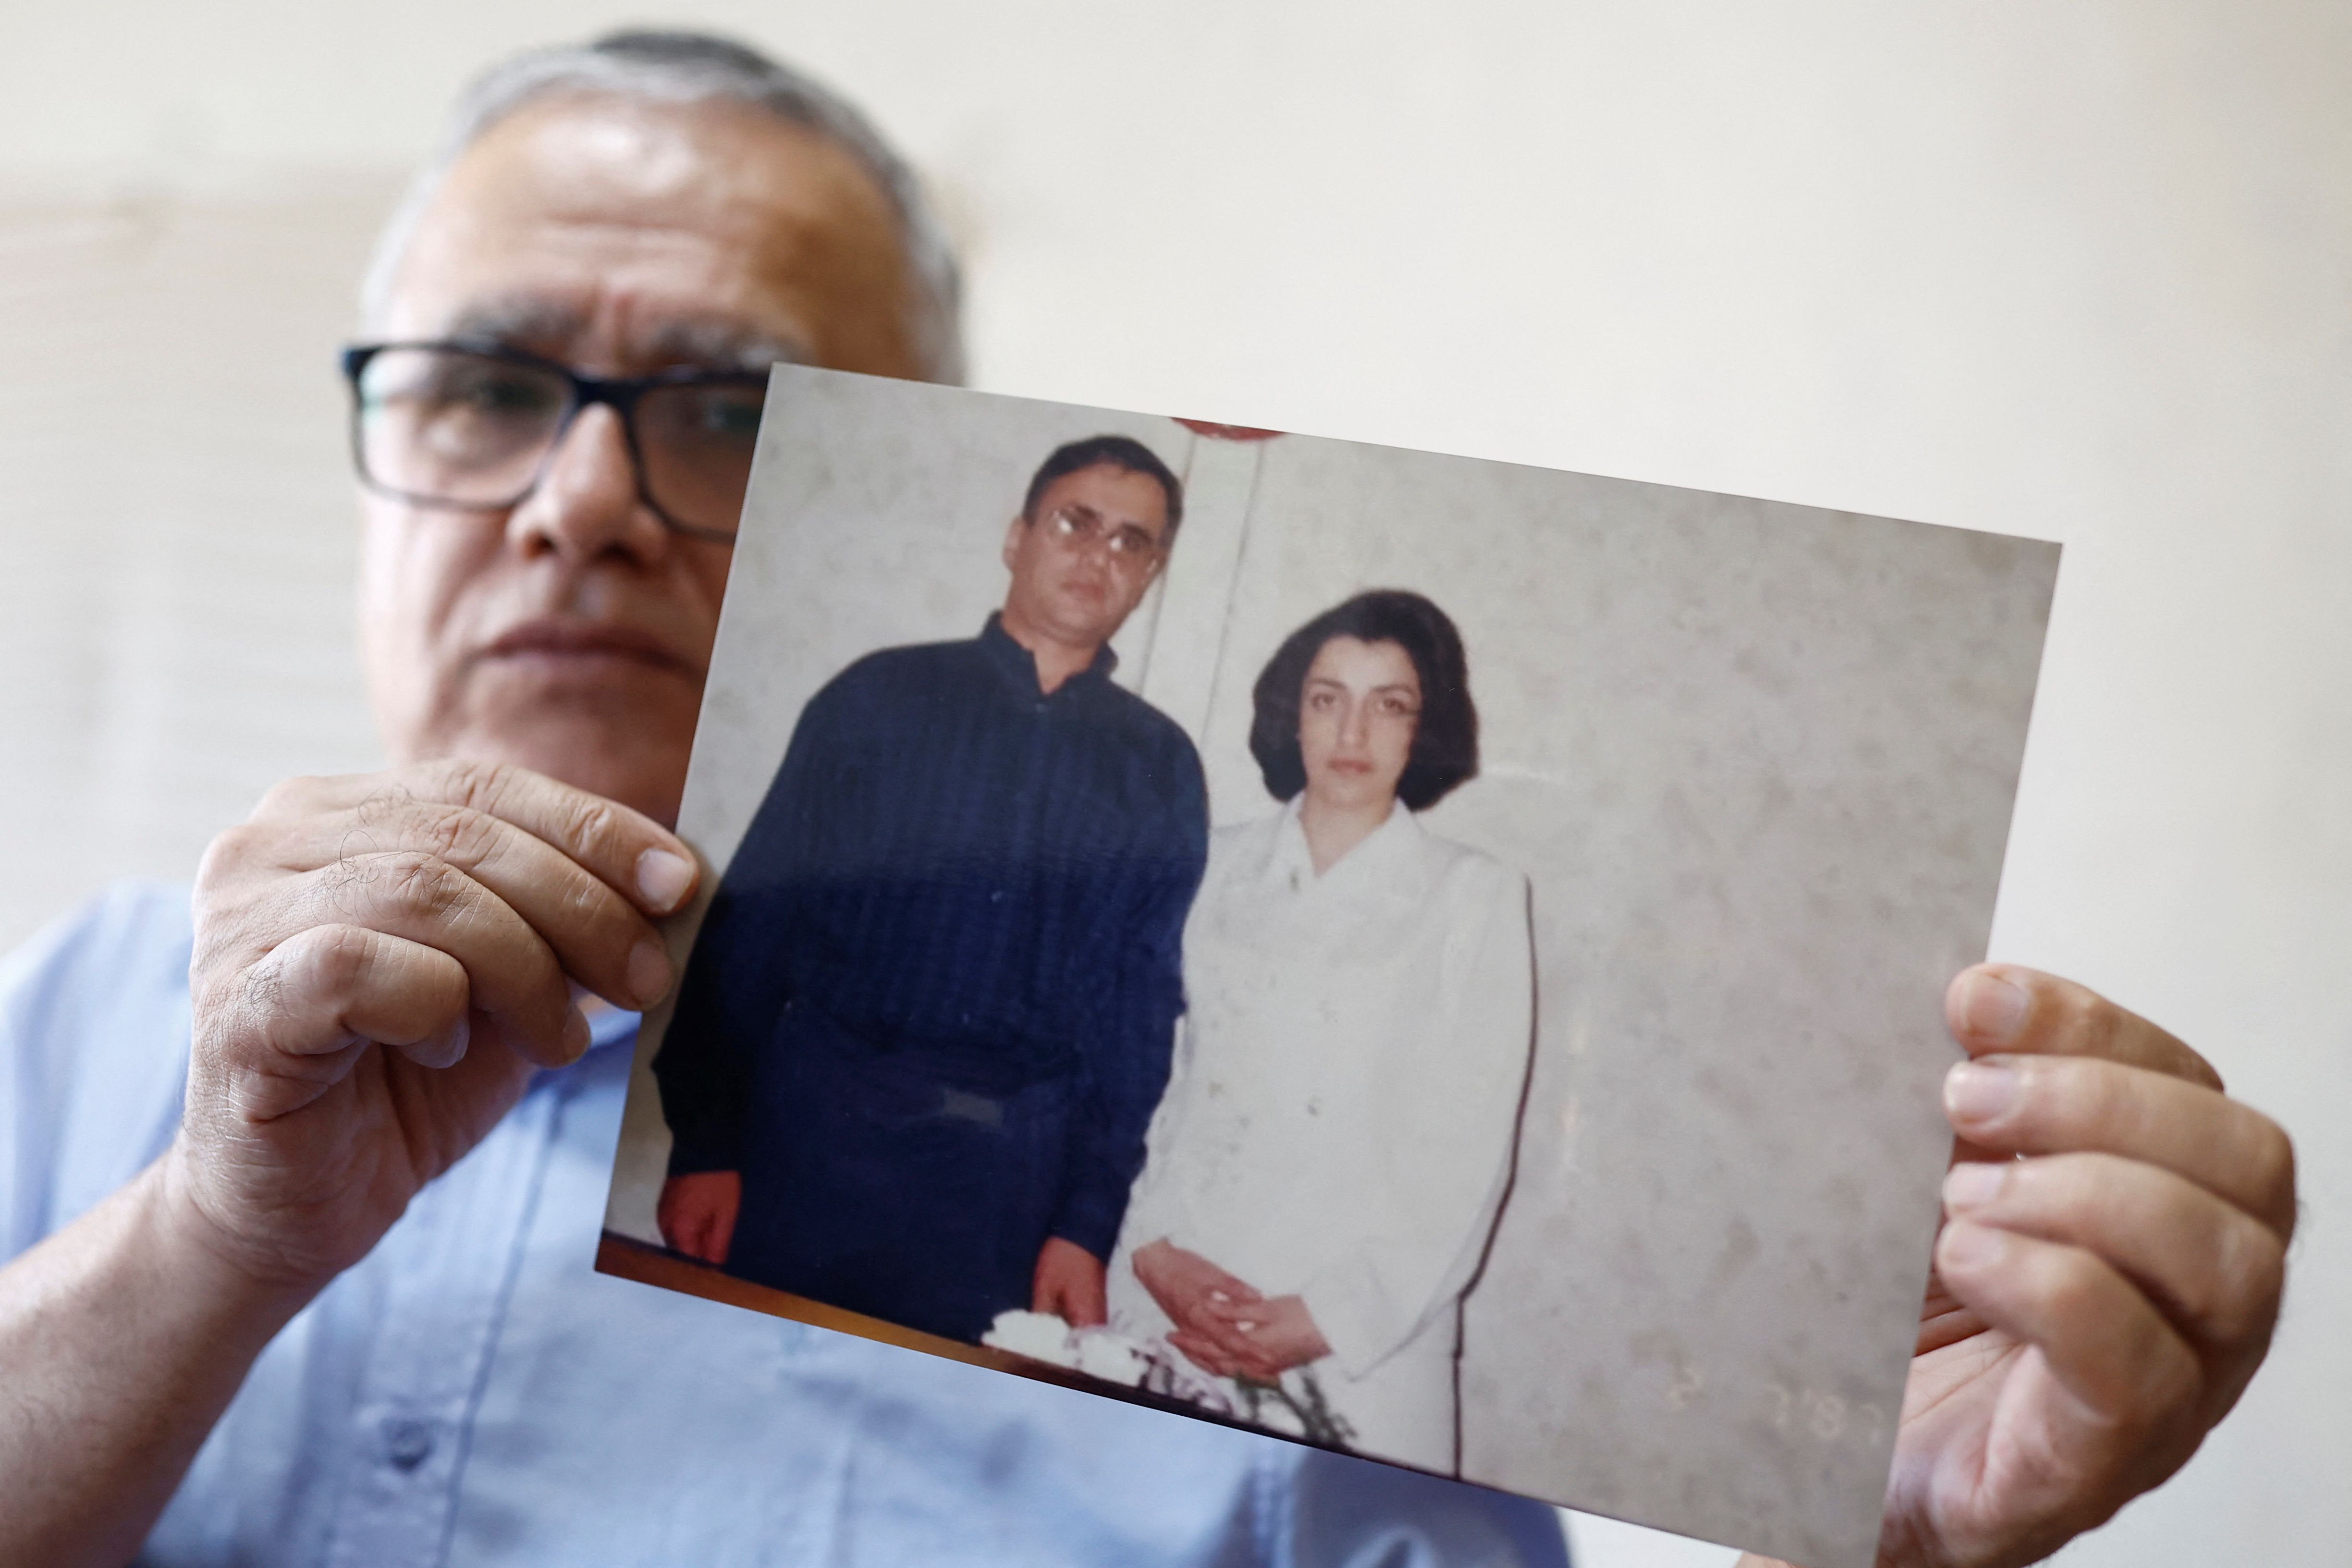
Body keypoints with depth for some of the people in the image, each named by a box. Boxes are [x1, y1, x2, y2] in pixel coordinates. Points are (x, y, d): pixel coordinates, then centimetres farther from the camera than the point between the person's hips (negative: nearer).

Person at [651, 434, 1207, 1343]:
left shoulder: (1162, 769, 8)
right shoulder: (881, 697, 4)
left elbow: (1144, 1005, 6)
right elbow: (753, 918, 2)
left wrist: (1089, 1224, 0)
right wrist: (705, 1143, -5)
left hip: (1010, 1177, 1)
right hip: (814, 1132, -1)